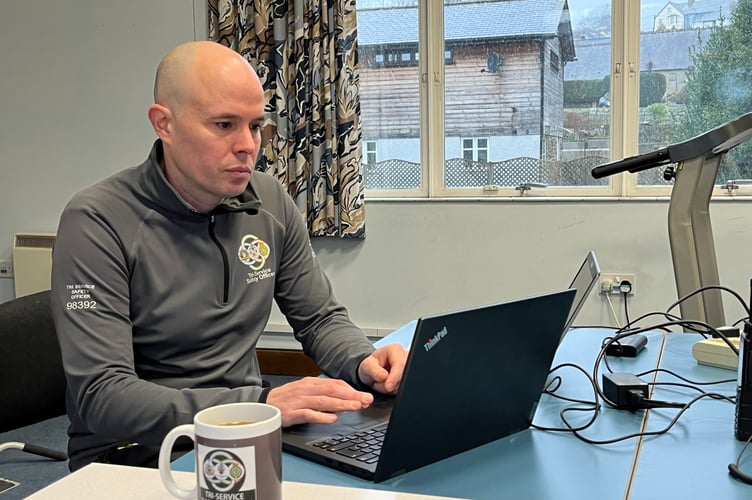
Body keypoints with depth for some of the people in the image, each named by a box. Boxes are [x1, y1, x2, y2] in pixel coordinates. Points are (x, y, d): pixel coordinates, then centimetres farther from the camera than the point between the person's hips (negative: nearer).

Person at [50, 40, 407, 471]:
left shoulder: (272, 202, 1)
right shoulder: (97, 223, -16)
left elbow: (321, 318, 11)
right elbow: (101, 396, -23)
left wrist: (363, 362, -13)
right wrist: (262, 403, -34)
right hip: (135, 451, -6)